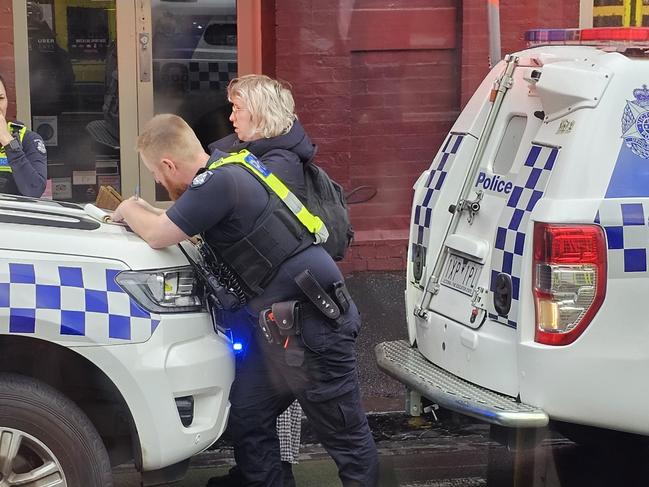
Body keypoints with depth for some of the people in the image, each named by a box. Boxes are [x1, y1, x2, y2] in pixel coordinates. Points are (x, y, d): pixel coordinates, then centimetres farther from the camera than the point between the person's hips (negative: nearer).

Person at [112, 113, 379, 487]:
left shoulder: (220, 182, -17)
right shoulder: (226, 169, 12)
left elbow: (159, 236, -16)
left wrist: (129, 210, 3)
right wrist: (144, 212, 20)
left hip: (313, 321, -10)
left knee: (346, 436, 0)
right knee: (247, 417, 13)